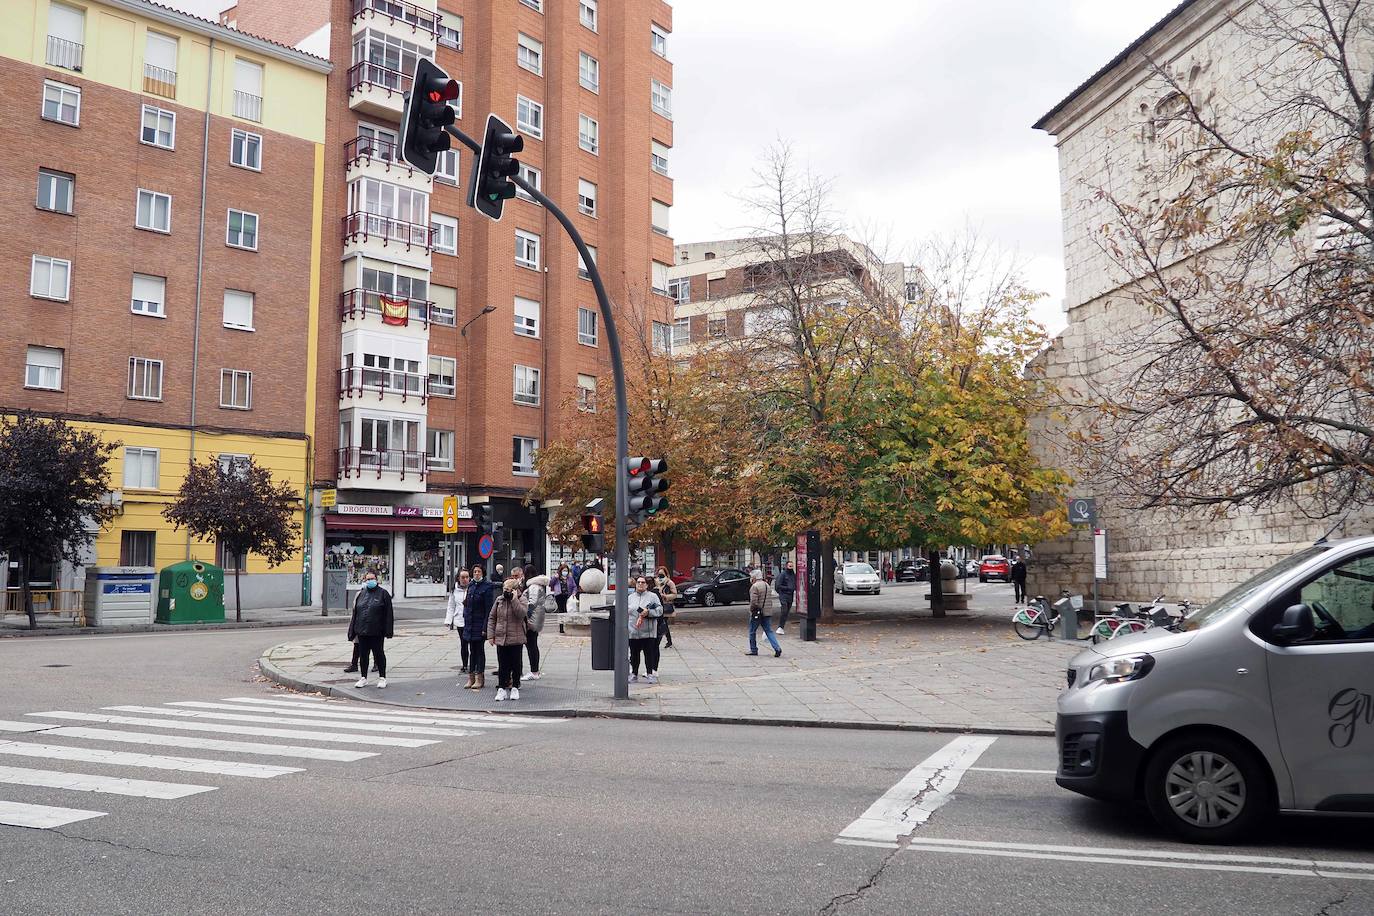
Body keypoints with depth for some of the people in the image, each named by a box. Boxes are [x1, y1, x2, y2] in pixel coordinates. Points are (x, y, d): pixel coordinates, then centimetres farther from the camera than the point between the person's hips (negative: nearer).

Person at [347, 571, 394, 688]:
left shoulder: (383, 593, -1)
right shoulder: (361, 594, 12)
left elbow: (388, 614, -4)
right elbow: (355, 613, 14)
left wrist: (388, 631, -10)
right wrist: (352, 631, 9)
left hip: (376, 632, -4)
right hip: (362, 631, 4)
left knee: (378, 654, 3)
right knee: (363, 655, 9)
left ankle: (382, 678, 14)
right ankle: (363, 678, 19)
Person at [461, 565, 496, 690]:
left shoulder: (487, 587, -9)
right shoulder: (471, 586, 11)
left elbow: (489, 609, -13)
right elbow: (467, 605, 16)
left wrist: (485, 627, -17)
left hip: (480, 624, -6)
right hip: (470, 624, 6)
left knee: (480, 650, 0)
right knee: (472, 651, 10)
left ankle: (479, 678, 6)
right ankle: (471, 677, 16)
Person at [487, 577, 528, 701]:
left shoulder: (521, 600, -3)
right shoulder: (499, 600, 7)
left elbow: (521, 614, -21)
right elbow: (492, 618, 12)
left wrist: (514, 599, -21)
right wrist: (491, 635, 5)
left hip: (516, 639, -3)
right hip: (501, 638, 3)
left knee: (516, 664, 6)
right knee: (502, 665, 5)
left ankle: (515, 687, 18)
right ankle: (501, 688, 11)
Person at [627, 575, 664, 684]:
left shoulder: (653, 596, 6)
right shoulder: (630, 597, 14)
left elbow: (659, 610, -2)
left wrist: (648, 612, -16)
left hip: (648, 632, -2)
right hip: (633, 632, 2)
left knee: (649, 653, -1)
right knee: (634, 654, 7)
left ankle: (650, 674, 6)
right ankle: (634, 675, 15)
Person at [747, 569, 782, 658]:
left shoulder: (755, 586, -15)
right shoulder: (767, 585, 11)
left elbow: (753, 601, -21)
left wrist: (751, 610, -7)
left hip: (757, 612, -7)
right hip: (766, 612, 7)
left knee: (752, 631, 9)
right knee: (768, 631, 8)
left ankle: (753, 650, 16)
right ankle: (777, 648, -5)